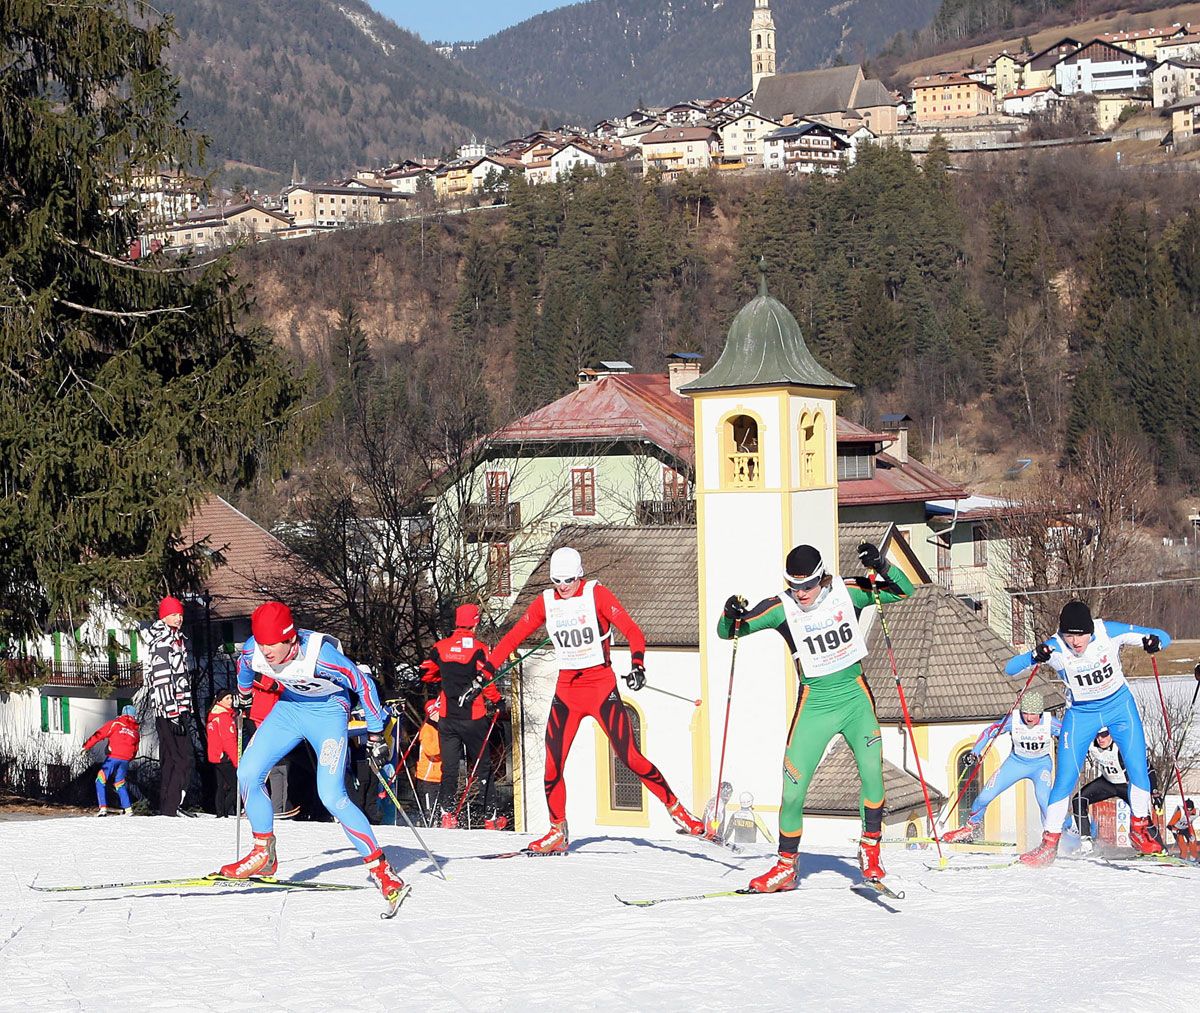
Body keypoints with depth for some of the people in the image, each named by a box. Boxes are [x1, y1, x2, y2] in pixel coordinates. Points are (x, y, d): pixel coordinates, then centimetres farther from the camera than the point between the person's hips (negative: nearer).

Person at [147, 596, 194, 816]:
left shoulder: (178, 640, 21)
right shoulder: (162, 642, -10)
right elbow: (162, 679, -18)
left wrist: (186, 711, 25)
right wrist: (173, 712, -22)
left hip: (178, 709, 10)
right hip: (168, 710, -10)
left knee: (170, 761, 11)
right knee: (184, 760, -13)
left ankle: (166, 809, 14)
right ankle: (169, 809, -15)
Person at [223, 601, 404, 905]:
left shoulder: (320, 654, -35)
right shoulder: (252, 651, -20)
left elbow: (363, 684, -22)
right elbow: (244, 668, 8)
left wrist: (375, 735, -17)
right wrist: (243, 696, 27)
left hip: (328, 711, -6)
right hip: (289, 707, 6)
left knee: (332, 796, -19)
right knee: (248, 774, -6)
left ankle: (379, 868, -9)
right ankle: (263, 856, 10)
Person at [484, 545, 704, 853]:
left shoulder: (596, 594, -7)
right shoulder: (545, 602, 5)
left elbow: (632, 631, -14)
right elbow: (513, 637, 10)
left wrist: (638, 664, -30)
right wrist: (488, 670, 2)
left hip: (601, 684, -4)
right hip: (566, 687, 4)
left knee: (629, 756, -10)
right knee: (553, 762, -2)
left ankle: (676, 809, 2)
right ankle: (558, 832, 12)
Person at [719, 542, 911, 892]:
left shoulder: (848, 593, -5)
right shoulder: (781, 608, -6)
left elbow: (904, 591, -4)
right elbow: (728, 632, -3)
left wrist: (881, 566, -22)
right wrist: (731, 616, -26)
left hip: (855, 696, 0)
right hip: (814, 703, 0)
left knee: (871, 771, -21)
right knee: (793, 789, -4)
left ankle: (869, 851, -3)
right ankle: (786, 868, 13)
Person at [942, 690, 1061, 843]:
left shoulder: (1050, 722, -26)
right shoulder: (1013, 720, -24)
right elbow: (988, 732, -12)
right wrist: (974, 753, -20)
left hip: (1041, 763, -2)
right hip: (1017, 761, 2)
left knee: (1042, 796, -33)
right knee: (985, 796, -2)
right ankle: (971, 827, 27)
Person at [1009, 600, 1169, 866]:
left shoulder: (1110, 632, -24)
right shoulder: (1055, 648, -25)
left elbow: (1162, 637, -16)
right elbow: (1010, 669, -27)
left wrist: (1155, 642, -41)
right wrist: (1034, 657, -47)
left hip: (1119, 705, 1)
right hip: (1081, 713, 0)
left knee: (1138, 769, -9)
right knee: (1064, 781, -6)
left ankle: (1140, 829, 14)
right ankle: (1049, 845, 7)